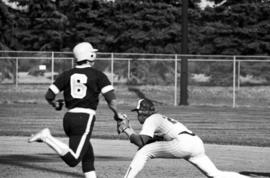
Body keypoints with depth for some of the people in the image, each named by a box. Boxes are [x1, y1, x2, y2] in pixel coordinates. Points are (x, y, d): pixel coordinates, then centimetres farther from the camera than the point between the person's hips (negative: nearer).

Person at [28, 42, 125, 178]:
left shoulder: (67, 74, 9)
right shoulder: (98, 75, -1)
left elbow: (49, 96, 5)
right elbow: (111, 100, -8)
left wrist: (55, 104, 27)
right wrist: (117, 114, 11)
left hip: (69, 117, 6)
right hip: (85, 119, -6)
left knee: (88, 156, 18)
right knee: (73, 160, -12)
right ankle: (46, 137, -23)